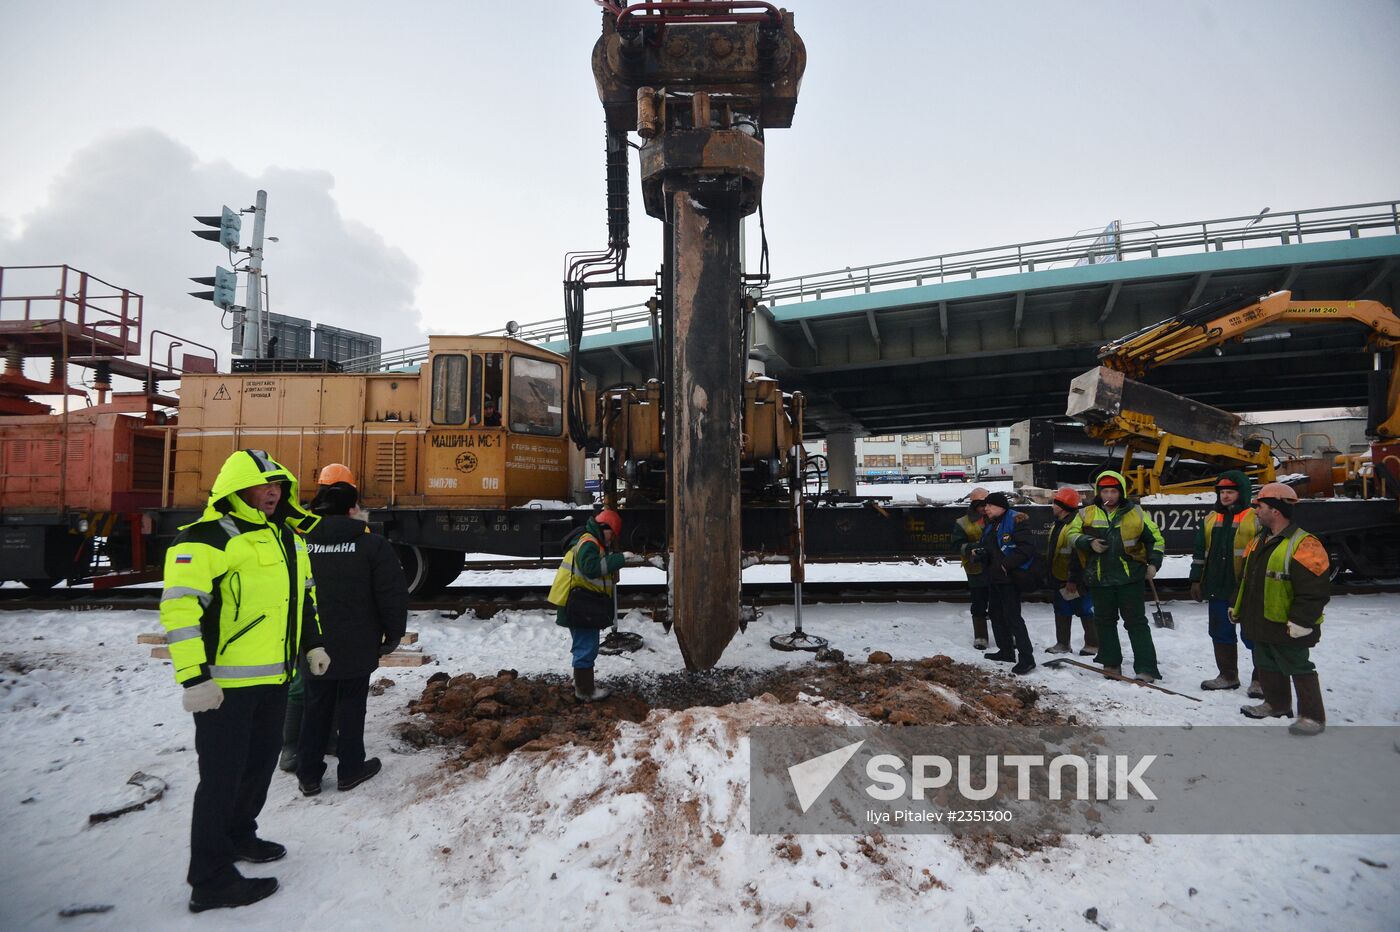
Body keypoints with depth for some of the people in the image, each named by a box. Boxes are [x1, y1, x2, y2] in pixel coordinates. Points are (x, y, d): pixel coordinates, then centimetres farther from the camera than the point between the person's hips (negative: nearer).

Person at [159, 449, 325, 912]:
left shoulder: (288, 536, 13)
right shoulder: (209, 537, -15)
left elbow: (303, 593, 25)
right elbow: (179, 607, -21)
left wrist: (312, 644, 21)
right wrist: (194, 677, -25)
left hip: (274, 677, 8)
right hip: (224, 683, -8)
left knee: (261, 763, 21)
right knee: (222, 777, 1)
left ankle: (238, 835, 42)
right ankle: (211, 881, 14)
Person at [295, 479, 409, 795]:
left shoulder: (301, 543, 0)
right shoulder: (372, 545, -13)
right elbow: (392, 594, -13)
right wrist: (394, 634, 1)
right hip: (356, 647, -3)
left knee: (316, 706, 15)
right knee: (351, 706, 10)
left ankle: (309, 774, 21)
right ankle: (350, 769, 20)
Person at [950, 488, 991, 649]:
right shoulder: (963, 524, -1)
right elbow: (958, 545, -8)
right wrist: (973, 547, -25)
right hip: (977, 571, -2)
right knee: (979, 606, 6)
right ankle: (980, 638, 17)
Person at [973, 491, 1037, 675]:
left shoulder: (1015, 520, -15)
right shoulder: (991, 524, 14)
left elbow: (1027, 547, -22)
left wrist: (1007, 563, -23)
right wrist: (979, 552, 2)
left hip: (1009, 578, -10)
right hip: (994, 577, 10)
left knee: (1013, 617, -10)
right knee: (996, 614, 17)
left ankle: (1026, 658, -5)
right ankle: (1006, 651, 29)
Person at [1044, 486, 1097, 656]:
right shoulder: (1057, 525, 13)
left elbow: (1078, 555, -24)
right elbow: (1051, 551, 21)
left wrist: (1073, 579, -24)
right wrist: (1050, 575, 23)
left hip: (1076, 580, -10)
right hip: (1059, 578, 10)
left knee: (1085, 611, 1)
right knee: (1062, 612, 15)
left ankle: (1093, 644, 11)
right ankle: (1062, 644, 24)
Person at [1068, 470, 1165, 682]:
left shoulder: (1135, 513, 4)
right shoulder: (1087, 514, 6)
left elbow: (1155, 538, 10)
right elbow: (1072, 534, 6)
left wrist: (1153, 563, 0)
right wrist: (1089, 543, -12)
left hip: (1130, 577, -2)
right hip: (1100, 579, 3)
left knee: (1136, 622, -2)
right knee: (1105, 621, 12)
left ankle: (1146, 669, -1)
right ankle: (1111, 663, 26)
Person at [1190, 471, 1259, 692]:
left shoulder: (1255, 519, -3)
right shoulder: (1210, 519, 13)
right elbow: (1200, 552, 16)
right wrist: (1196, 580, 11)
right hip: (1217, 589, 6)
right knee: (1221, 634, 13)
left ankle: (1261, 679, 14)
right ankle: (1227, 675, 26)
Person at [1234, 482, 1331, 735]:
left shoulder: (1303, 545, -19)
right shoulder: (1259, 541, 9)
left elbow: (1315, 590, -23)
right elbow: (1245, 578, 18)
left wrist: (1300, 622, -25)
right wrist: (1237, 608, 19)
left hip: (1286, 627, -9)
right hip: (1260, 623, 9)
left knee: (1299, 669, 3)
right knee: (1268, 666, 20)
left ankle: (1313, 716, 14)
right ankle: (1276, 704, 35)